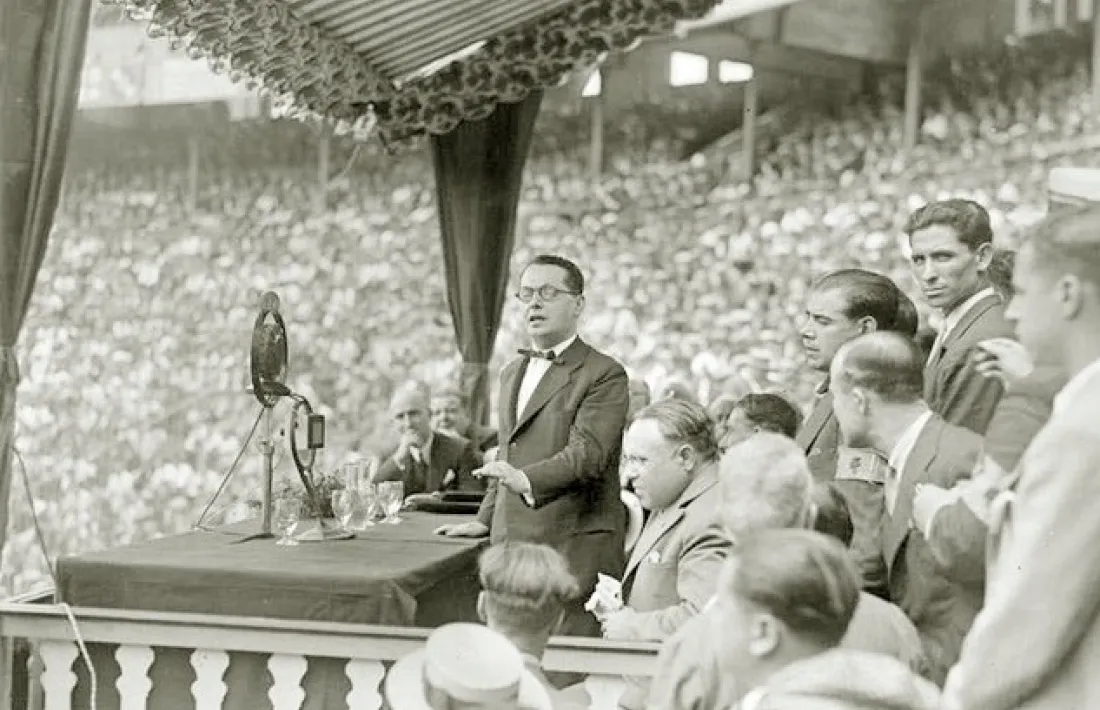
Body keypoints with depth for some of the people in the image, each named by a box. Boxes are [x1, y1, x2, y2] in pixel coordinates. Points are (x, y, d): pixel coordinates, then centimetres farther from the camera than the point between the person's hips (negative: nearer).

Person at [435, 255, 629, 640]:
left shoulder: (603, 374, -4)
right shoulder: (512, 372, 22)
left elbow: (588, 453, -18)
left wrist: (527, 480, -32)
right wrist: (486, 519, 23)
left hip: (574, 548, -7)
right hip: (510, 544, 7)